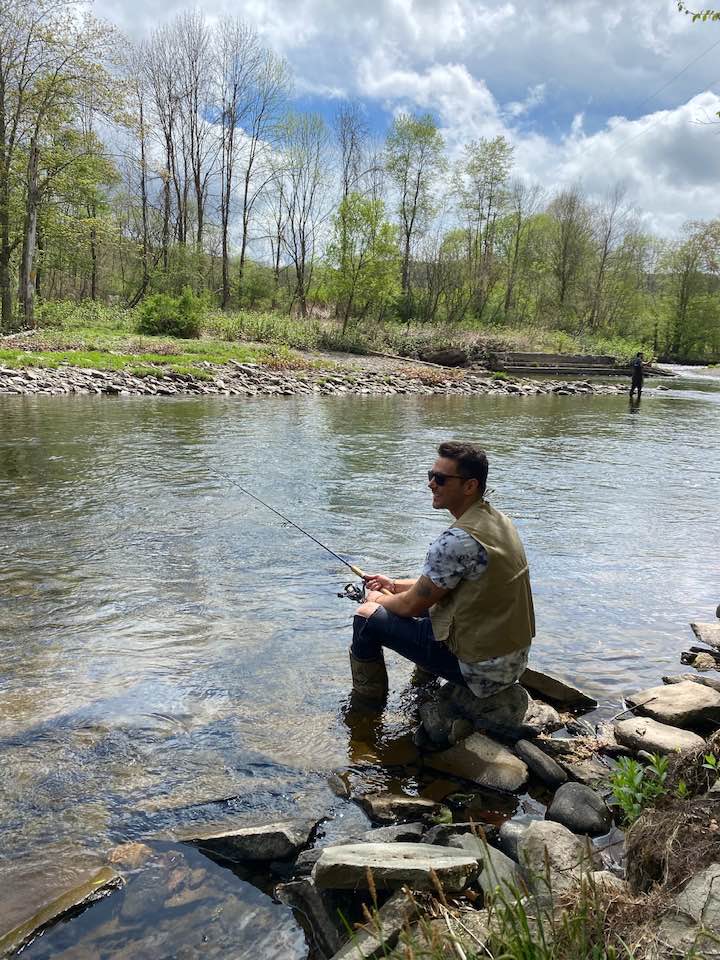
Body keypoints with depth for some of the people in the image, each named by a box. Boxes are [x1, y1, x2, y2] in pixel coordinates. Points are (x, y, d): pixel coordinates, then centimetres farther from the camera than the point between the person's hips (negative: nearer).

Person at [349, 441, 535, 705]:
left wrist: (379, 599, 7)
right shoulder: (498, 520, 4)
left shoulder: (457, 541, -26)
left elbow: (412, 605, -14)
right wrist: (395, 585, 19)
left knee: (366, 616, -3)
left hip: (481, 672, -9)